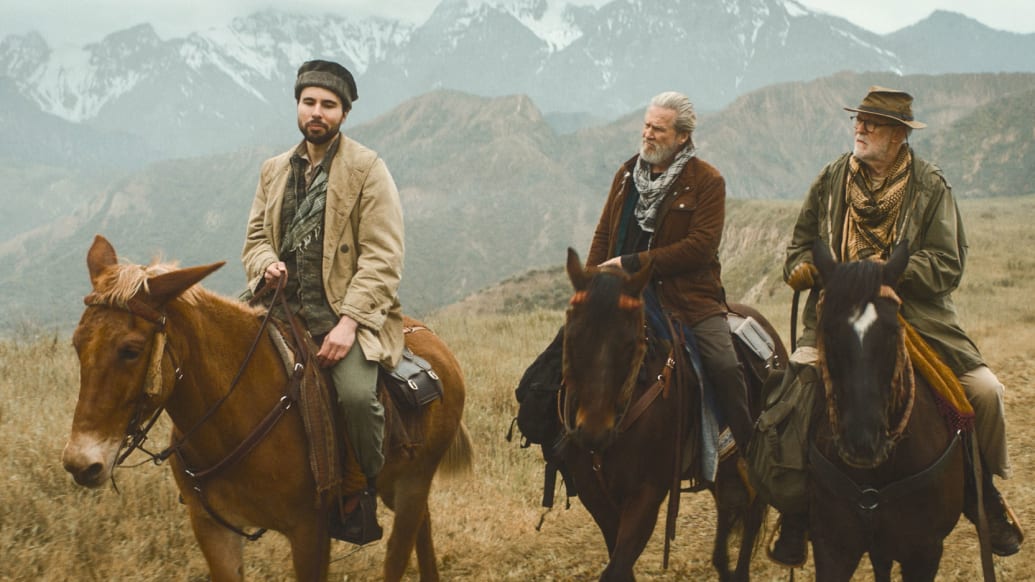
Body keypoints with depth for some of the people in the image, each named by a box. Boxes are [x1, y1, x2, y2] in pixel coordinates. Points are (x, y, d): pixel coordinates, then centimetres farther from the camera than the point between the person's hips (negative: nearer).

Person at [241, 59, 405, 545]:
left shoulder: (367, 169, -1)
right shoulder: (275, 171, 17)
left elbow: (382, 258, -8)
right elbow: (255, 237, 21)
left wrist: (348, 322, -19)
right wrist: (266, 265, -5)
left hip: (347, 314, -5)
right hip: (286, 313, 6)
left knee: (356, 394, -31)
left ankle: (363, 494, -5)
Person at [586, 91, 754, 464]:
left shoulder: (707, 181, -3)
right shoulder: (627, 175, 14)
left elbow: (701, 247, -14)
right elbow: (603, 235, 18)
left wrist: (632, 263, -16)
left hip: (690, 297, -5)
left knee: (725, 366, -18)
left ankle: (751, 451, -5)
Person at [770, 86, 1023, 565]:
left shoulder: (930, 187, 0)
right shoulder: (831, 179, 7)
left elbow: (948, 265, -6)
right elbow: (802, 242, 17)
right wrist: (803, 268, -6)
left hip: (916, 317, -1)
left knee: (985, 390, -13)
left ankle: (985, 488, 15)